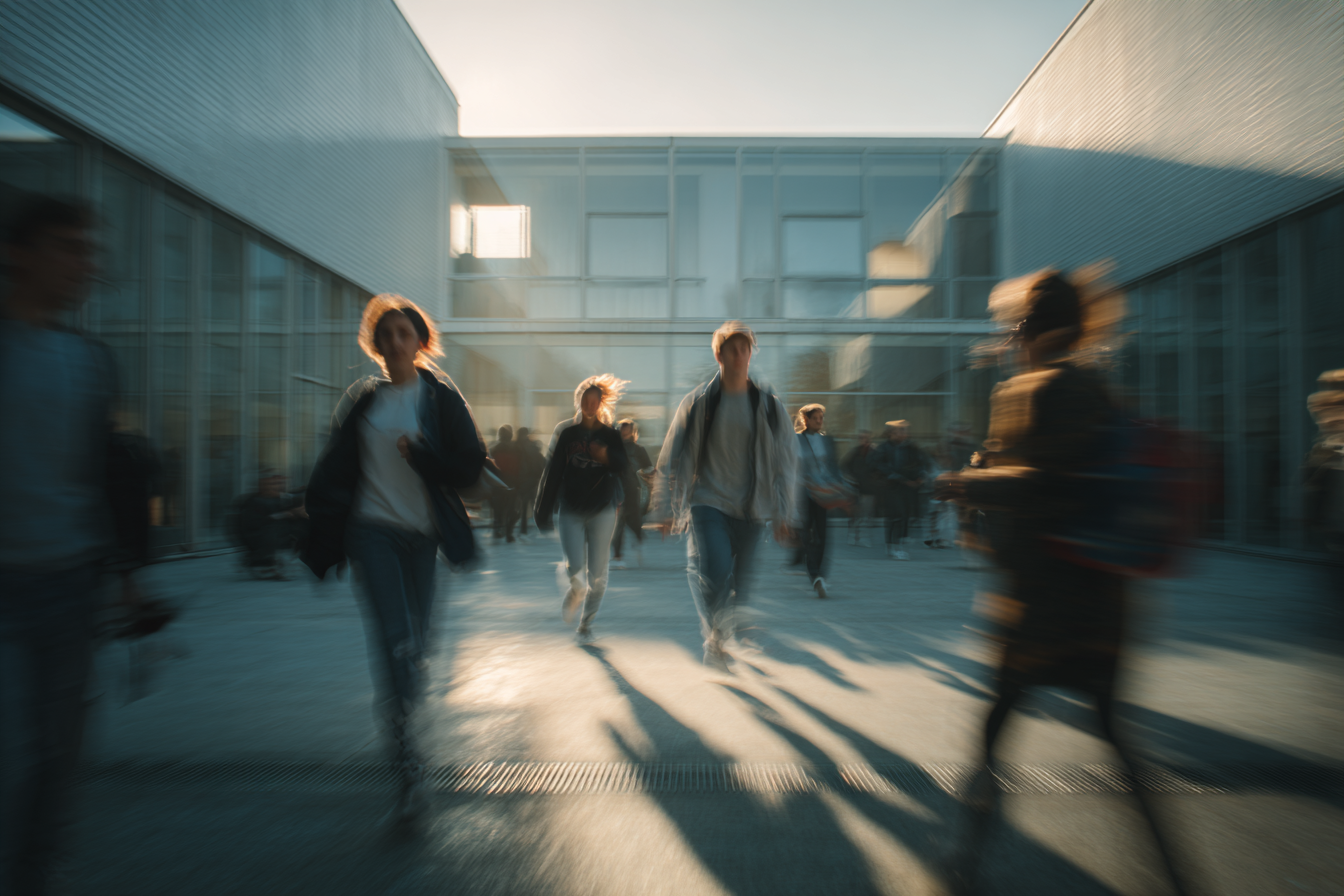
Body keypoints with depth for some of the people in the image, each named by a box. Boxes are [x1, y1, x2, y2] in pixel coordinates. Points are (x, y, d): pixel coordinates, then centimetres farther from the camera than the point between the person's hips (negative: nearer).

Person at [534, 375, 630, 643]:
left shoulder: (610, 434, 6)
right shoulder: (566, 432, 6)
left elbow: (623, 467, -6)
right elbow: (552, 472, 5)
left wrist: (607, 456, -28)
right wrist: (544, 512, 2)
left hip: (602, 510, 0)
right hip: (571, 509, 0)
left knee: (597, 573, 2)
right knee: (574, 567, -12)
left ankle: (586, 625, 21)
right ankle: (576, 590, 26)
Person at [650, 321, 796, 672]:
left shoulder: (769, 405, 3)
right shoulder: (698, 402, -2)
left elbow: (785, 462, 7)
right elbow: (671, 458, 2)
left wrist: (783, 515, 4)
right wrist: (665, 511, 2)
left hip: (750, 509, 2)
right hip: (707, 502, -2)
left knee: (740, 583, 8)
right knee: (713, 569, -21)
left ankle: (721, 635, 35)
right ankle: (714, 636, 6)